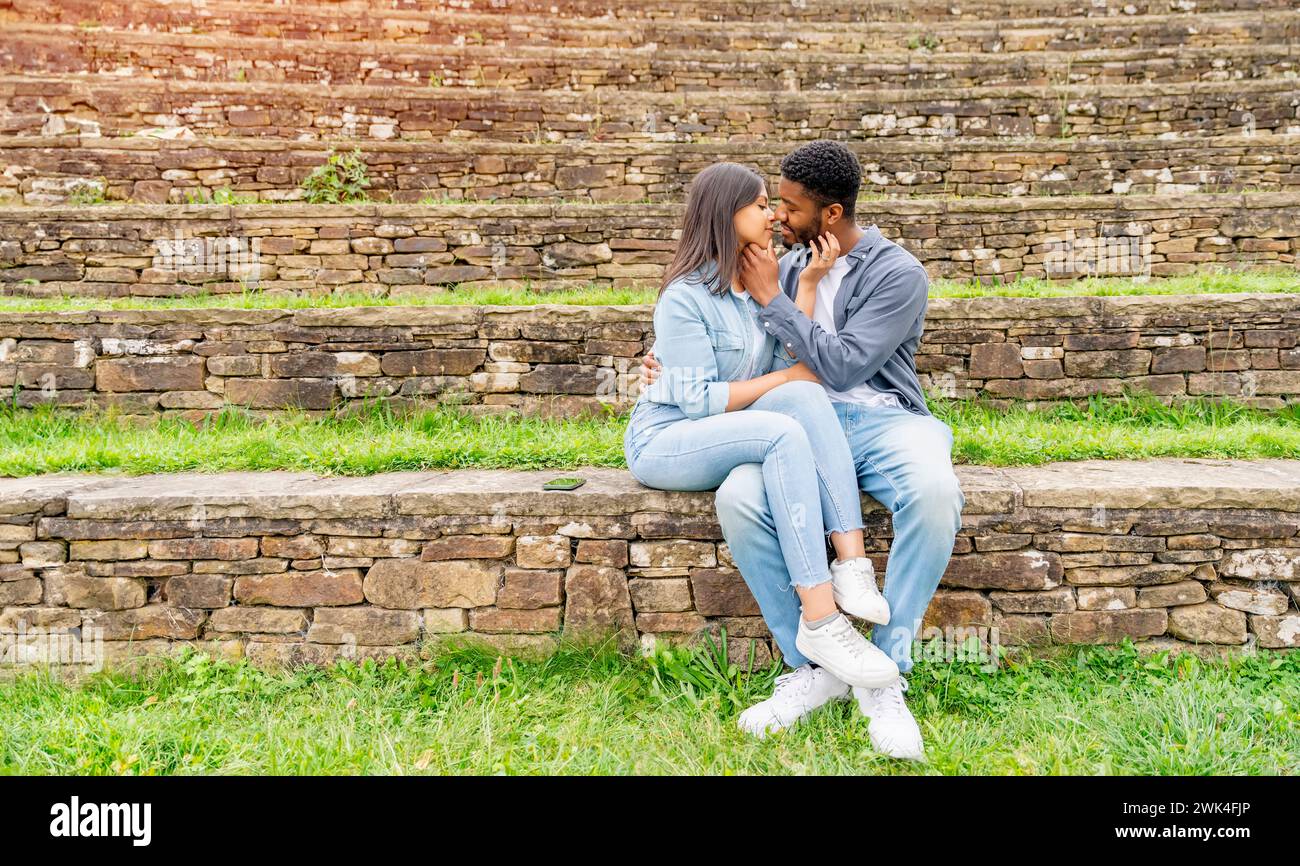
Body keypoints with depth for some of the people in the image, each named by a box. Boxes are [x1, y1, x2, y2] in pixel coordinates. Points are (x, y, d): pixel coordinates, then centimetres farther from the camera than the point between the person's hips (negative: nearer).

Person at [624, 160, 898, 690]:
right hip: (665, 442, -6)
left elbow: (801, 361, -4)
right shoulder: (685, 298, -12)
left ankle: (851, 564, -35)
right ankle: (819, 621, -39)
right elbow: (698, 400, -17)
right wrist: (784, 379, -13)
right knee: (784, 432, -33)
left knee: (804, 396, -25)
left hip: (726, 436, 6)